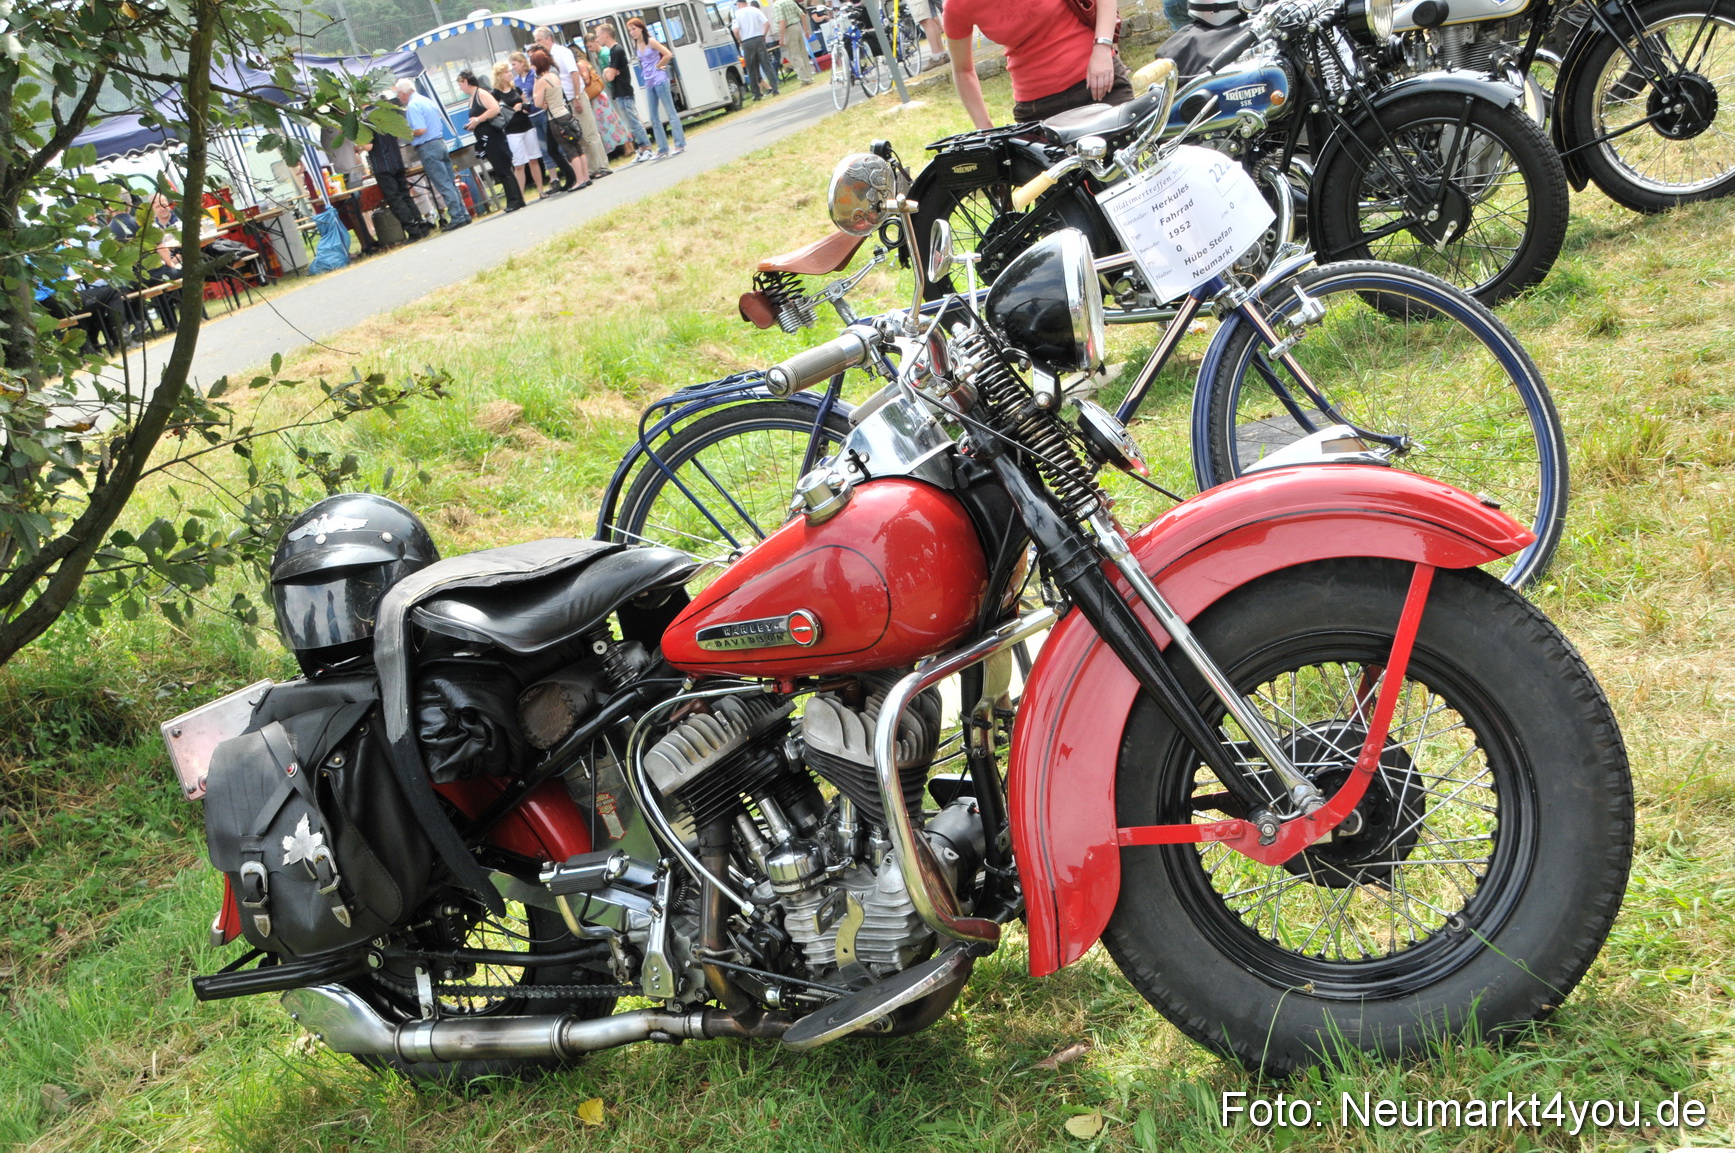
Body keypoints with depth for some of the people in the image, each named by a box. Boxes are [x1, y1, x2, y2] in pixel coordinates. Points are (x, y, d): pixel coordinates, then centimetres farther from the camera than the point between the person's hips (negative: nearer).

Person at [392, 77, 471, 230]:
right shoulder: (428, 101, 15)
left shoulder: (412, 105, -13)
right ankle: (464, 214, 12)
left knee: (443, 185, -6)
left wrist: (406, 133, -4)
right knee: (450, 183, 11)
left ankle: (457, 217, -6)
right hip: (440, 142, 9)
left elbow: (421, 130, -21)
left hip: (428, 148, -9)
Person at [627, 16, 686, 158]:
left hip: (659, 80, -7)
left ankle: (680, 144, 2)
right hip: (648, 83, 7)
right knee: (654, 117, 6)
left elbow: (668, 55, -15)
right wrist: (646, 72, 6)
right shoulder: (635, 45, 9)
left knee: (671, 112, -2)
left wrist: (658, 66, -7)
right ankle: (663, 149, 10)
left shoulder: (651, 42, -9)